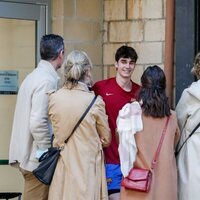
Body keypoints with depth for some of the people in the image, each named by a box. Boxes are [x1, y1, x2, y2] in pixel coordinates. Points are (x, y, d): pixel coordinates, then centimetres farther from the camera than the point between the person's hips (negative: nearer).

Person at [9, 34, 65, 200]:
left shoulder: (34, 76, 11)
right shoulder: (47, 81, -17)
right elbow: (38, 123, -23)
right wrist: (49, 153, -13)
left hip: (26, 154, 9)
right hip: (37, 158, -9)